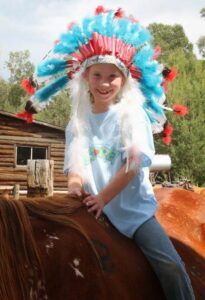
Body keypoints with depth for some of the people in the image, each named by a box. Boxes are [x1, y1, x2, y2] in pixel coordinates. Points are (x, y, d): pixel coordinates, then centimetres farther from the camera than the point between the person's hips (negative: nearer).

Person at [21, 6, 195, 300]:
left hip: (133, 207, -3)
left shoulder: (133, 114, -5)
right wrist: (75, 182, -14)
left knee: (171, 267, -17)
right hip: (94, 209, 4)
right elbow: (74, 162, 9)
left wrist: (103, 198, -15)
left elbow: (135, 162, -13)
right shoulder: (78, 121, 7)